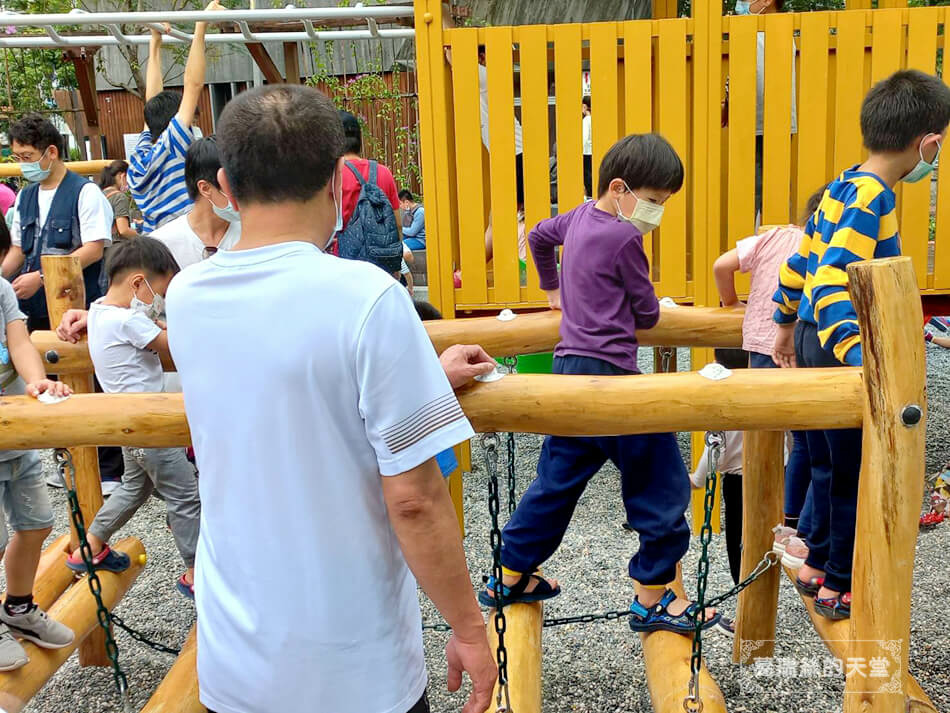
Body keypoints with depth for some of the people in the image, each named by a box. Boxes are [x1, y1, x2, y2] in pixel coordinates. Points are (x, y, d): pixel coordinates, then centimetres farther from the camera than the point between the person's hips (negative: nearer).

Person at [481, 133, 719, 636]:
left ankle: (511, 578, 28)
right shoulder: (623, 239, -13)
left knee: (558, 478, 19)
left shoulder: (580, 216, 12)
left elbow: (539, 236, 33)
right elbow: (647, 314, -5)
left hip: (570, 369, 9)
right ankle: (653, 600, 11)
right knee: (662, 483, 2)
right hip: (609, 373, -9)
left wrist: (554, 288, 46)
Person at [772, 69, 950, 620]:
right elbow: (829, 284, -31)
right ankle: (840, 587, 19)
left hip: (817, 342, 9)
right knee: (856, 471, 5)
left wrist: (786, 326, 26)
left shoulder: (844, 188, 8)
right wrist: (858, 358, -39)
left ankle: (817, 564, 34)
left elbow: (799, 263, 16)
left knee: (828, 462, 20)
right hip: (840, 347, -9)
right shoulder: (872, 199, -20)